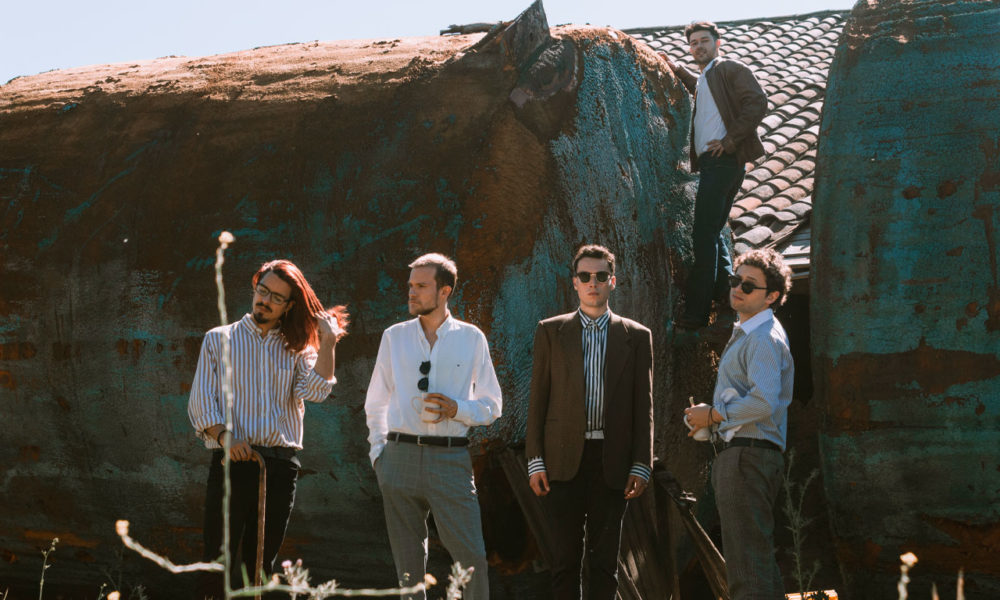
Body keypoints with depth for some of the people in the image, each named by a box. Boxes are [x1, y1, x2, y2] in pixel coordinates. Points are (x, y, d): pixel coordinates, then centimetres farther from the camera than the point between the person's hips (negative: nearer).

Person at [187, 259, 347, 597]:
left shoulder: (297, 349, 15)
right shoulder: (219, 339, 10)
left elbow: (316, 390, -5)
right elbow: (201, 402, 1)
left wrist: (328, 341, -6)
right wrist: (225, 436, -15)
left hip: (282, 464, 3)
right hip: (234, 460, -3)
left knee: (261, 562, 7)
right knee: (219, 559, -9)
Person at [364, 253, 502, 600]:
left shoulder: (471, 338, 4)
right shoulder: (394, 337, 9)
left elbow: (491, 405, 8)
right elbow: (375, 403, 18)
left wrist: (457, 409, -10)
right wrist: (378, 452, 9)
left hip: (450, 457, -2)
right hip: (400, 454, 2)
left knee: (472, 557, -8)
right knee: (408, 562, 7)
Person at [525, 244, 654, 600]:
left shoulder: (636, 337, 7)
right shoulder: (551, 331, 7)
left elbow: (643, 407, 5)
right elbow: (538, 399, 6)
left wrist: (641, 465, -2)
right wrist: (535, 461, -1)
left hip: (612, 462, 0)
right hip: (564, 459, 0)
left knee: (605, 558, 4)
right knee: (566, 556, 2)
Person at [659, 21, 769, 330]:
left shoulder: (730, 68, -3)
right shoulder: (704, 79, 25)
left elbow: (757, 102, -16)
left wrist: (730, 140, -18)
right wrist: (677, 70, 41)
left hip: (722, 162, -11)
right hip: (712, 165, 11)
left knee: (704, 236, -13)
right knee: (712, 232, 16)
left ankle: (696, 312, -15)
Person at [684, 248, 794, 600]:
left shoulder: (764, 338, -13)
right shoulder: (745, 334, 20)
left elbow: (763, 402, -25)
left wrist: (712, 415, -14)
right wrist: (711, 417, 13)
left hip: (750, 454, -11)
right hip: (739, 454, 11)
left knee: (747, 561, -11)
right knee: (759, 560, 16)